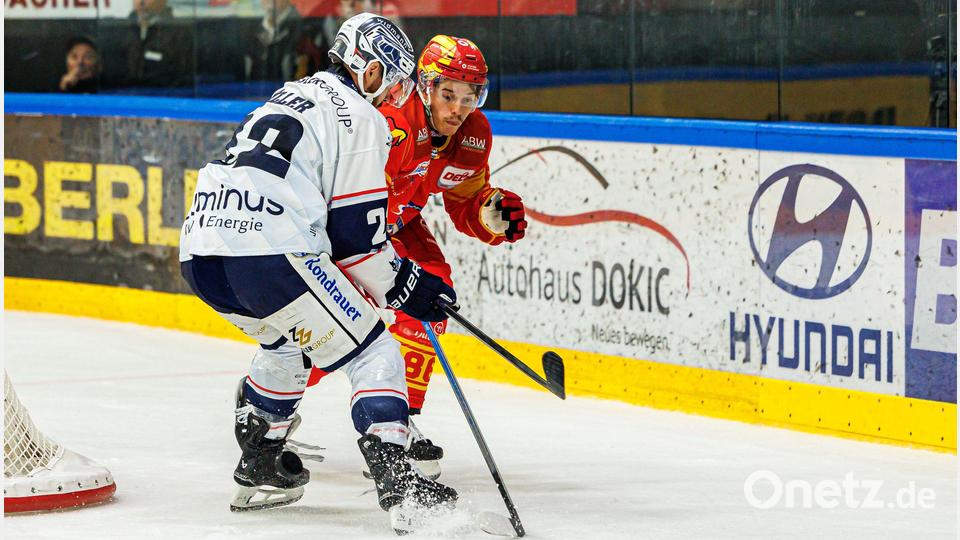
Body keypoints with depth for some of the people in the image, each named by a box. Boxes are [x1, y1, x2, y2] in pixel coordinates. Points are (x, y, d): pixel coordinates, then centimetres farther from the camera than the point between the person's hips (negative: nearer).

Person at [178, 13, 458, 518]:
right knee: (372, 352, -1)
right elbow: (356, 233, -3)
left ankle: (259, 464, 38)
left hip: (199, 254, 9)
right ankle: (393, 476, -17)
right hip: (268, 253, -9)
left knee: (287, 338, 34)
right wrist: (406, 288, 9)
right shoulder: (359, 117, 3)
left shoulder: (291, 96, 30)